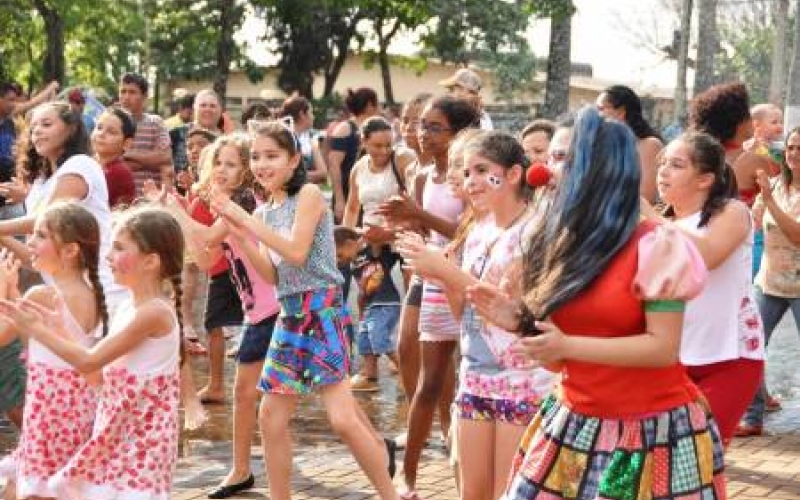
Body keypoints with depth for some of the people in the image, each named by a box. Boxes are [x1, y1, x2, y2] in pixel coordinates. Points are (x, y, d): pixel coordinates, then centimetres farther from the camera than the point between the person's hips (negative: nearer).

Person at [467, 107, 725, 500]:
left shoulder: (655, 244, -12)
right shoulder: (565, 245, 9)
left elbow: (664, 348, -18)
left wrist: (567, 345, -23)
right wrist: (519, 322, -4)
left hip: (652, 430, -6)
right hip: (574, 424, 6)